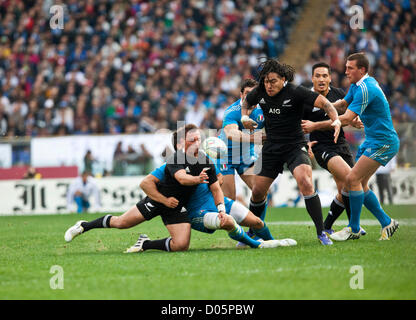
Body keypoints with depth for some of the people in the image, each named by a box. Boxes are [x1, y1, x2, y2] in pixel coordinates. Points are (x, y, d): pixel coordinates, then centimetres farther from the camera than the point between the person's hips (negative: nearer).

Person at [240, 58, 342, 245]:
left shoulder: (295, 92, -16)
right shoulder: (260, 92, 0)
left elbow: (322, 102, -22)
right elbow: (247, 102, 23)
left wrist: (336, 120, -39)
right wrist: (244, 117, 4)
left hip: (295, 146, -5)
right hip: (271, 148, 5)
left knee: (305, 182, -27)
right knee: (257, 191, 6)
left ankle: (321, 233, -22)